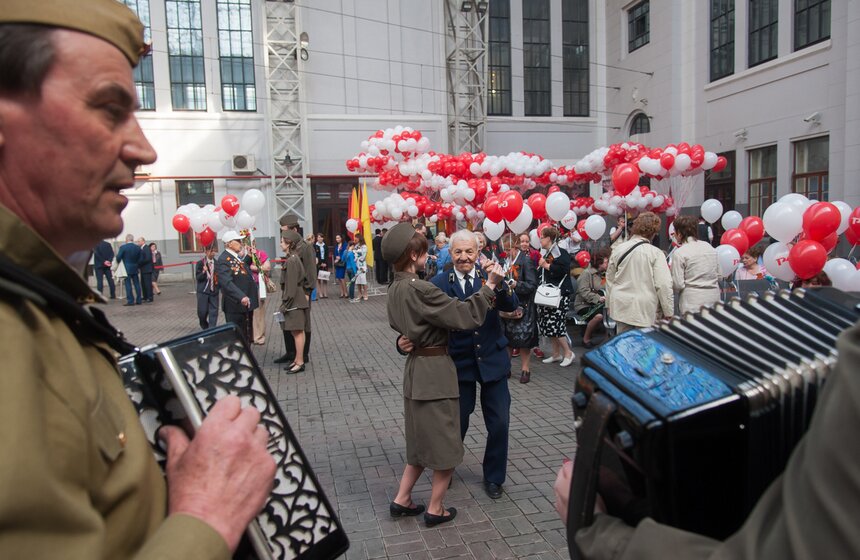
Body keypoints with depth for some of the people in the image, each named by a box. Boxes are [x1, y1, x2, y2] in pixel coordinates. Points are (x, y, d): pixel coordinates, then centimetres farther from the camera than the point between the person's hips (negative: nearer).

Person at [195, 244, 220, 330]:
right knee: (202, 311, 2)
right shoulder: (200, 263, -4)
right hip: (203, 291, -2)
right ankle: (205, 326, 30)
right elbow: (198, 277, -8)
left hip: (214, 291, 3)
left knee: (213, 311, 0)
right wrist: (204, 272, -26)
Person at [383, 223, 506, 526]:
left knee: (423, 439, 22)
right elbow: (465, 316, -23)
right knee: (445, 442, 8)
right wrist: (490, 285, -17)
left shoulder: (396, 289, 7)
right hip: (435, 371, -9)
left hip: (415, 368, 9)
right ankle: (435, 509, 21)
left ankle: (402, 500, 29)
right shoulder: (419, 289, -22)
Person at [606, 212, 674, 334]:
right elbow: (664, 284, -13)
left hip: (621, 306, 4)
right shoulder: (655, 253, -11)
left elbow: (609, 279, 11)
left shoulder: (618, 249, 3)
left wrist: (609, 304, 21)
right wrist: (669, 312, -6)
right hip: (645, 310, -4)